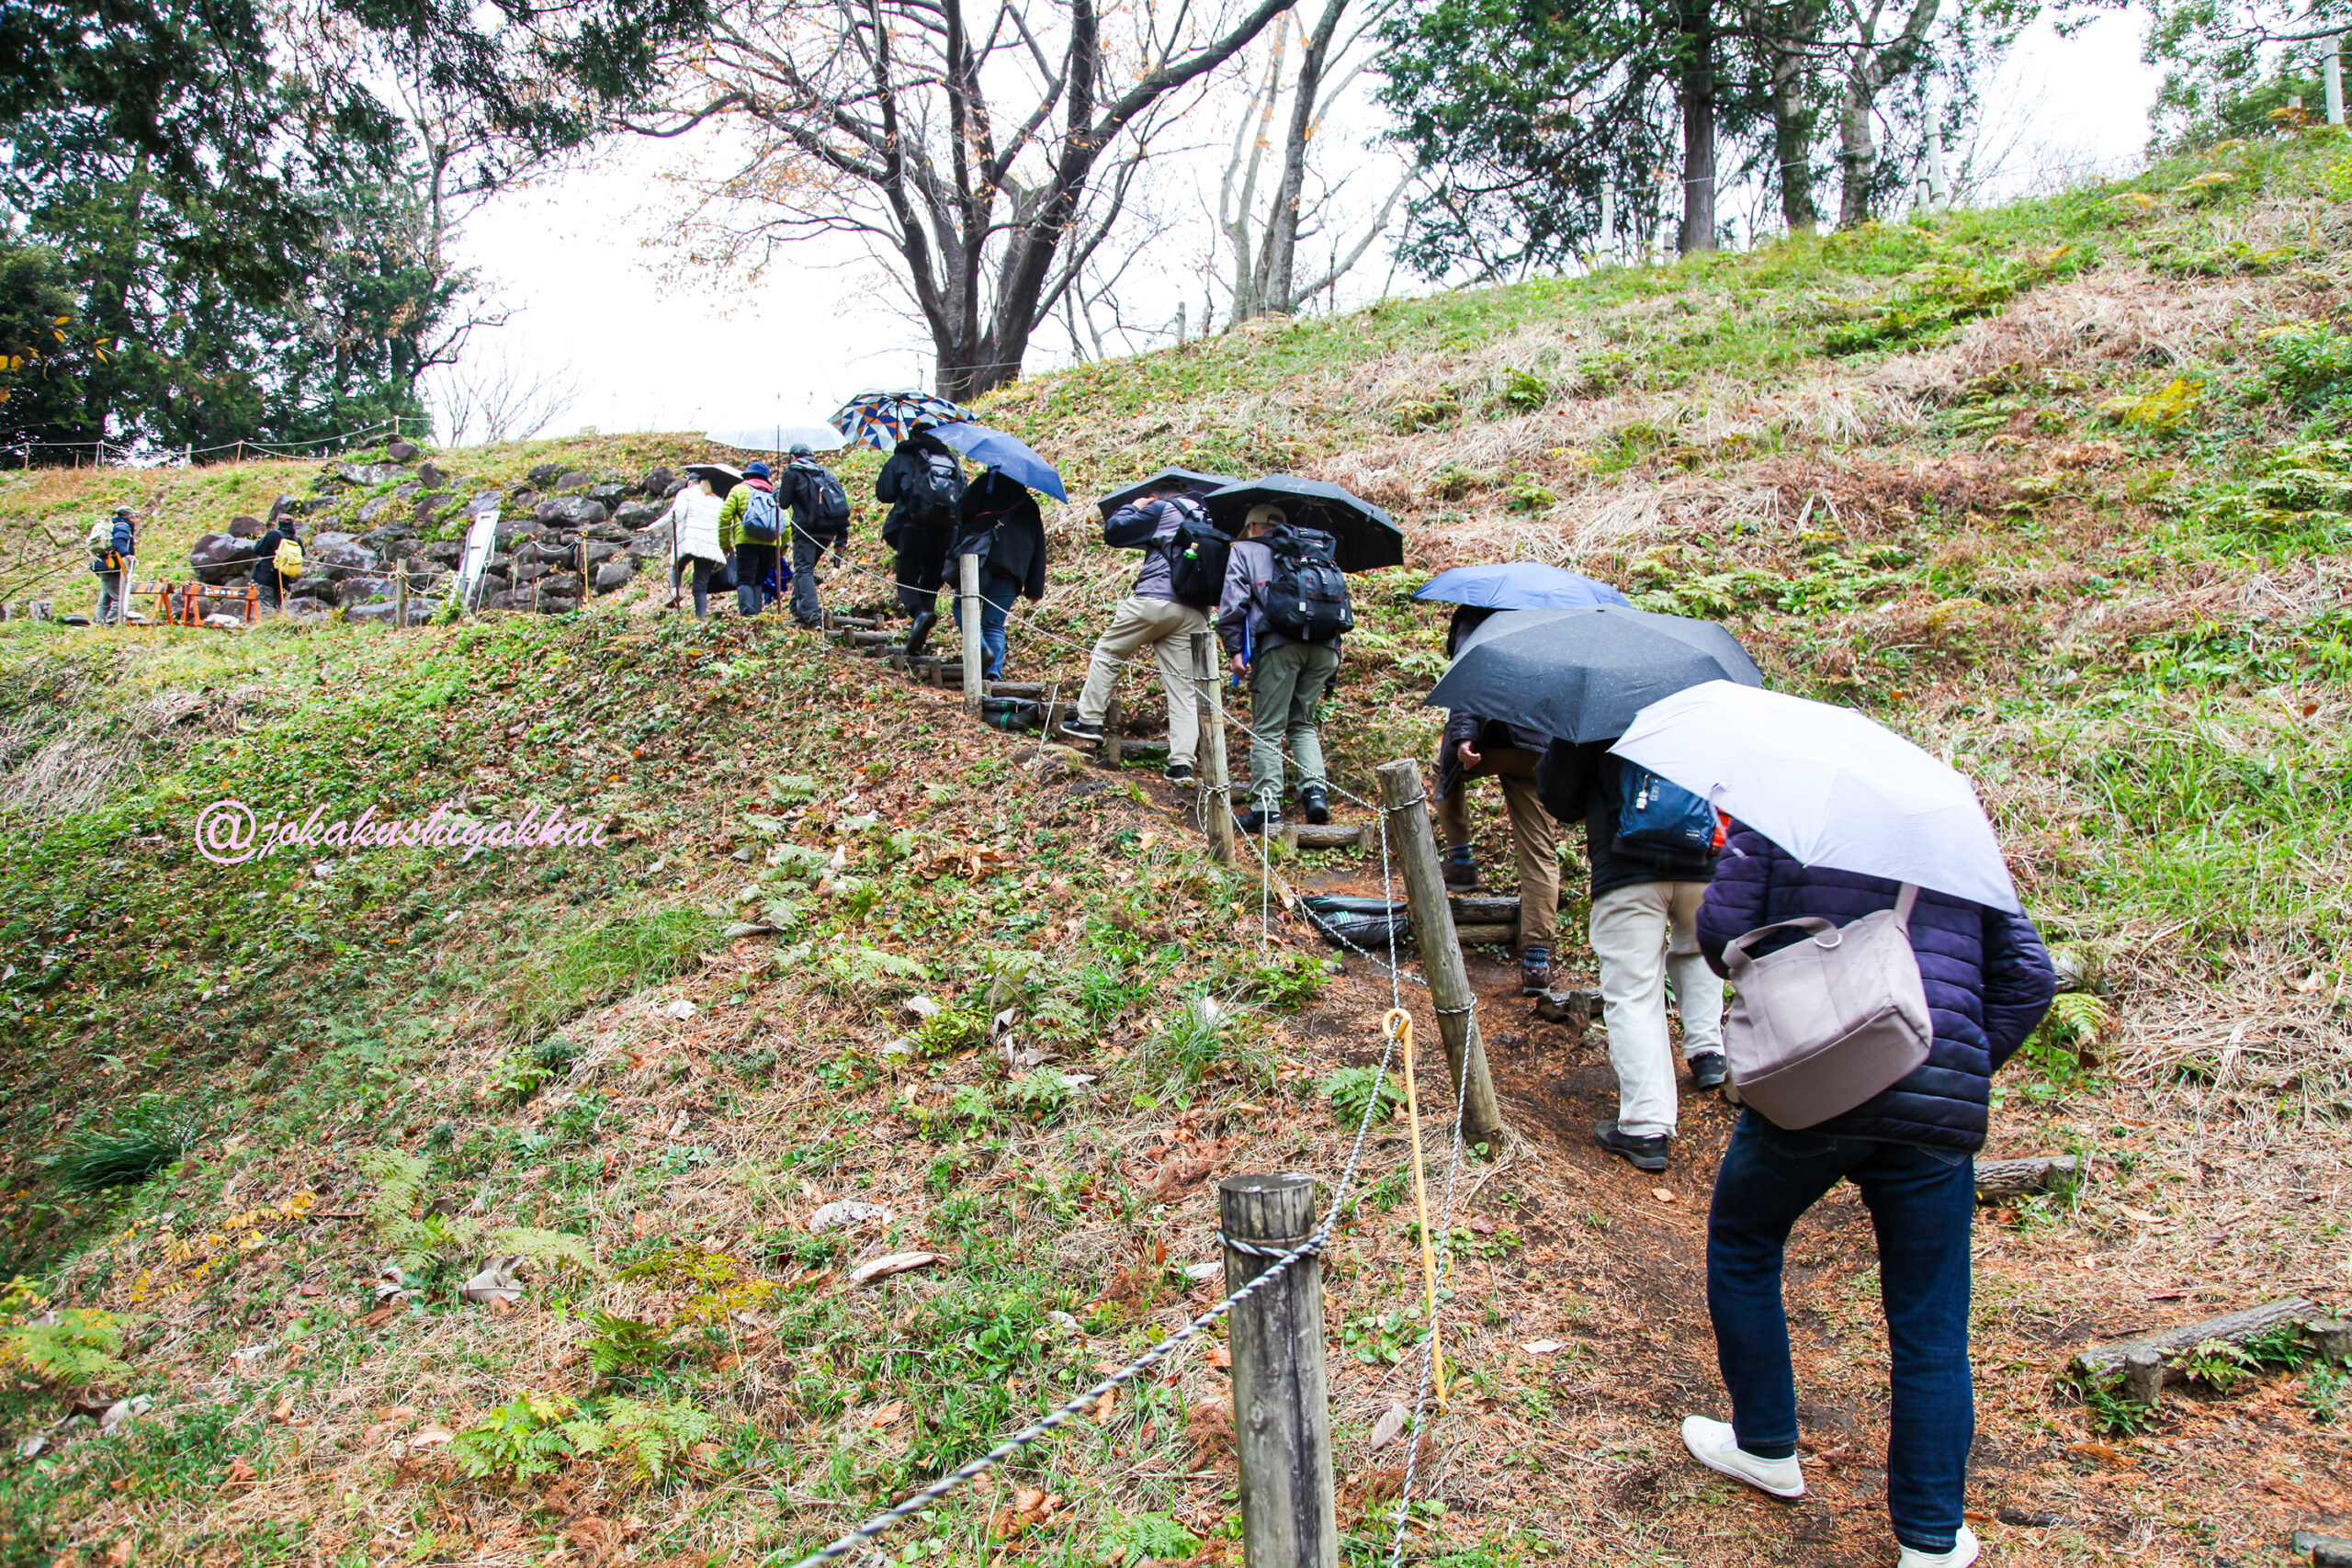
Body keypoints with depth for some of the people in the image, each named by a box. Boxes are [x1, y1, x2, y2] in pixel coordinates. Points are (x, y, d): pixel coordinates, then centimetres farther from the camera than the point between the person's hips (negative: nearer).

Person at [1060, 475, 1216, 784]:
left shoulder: (1161, 510, 5)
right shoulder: (1205, 520, 23)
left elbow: (1113, 530, 5)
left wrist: (1133, 507, 22)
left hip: (1154, 599, -5)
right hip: (1195, 613, 5)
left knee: (1107, 652, 14)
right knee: (1183, 687, 3)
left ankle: (1089, 720, 13)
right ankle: (1182, 763, -4)